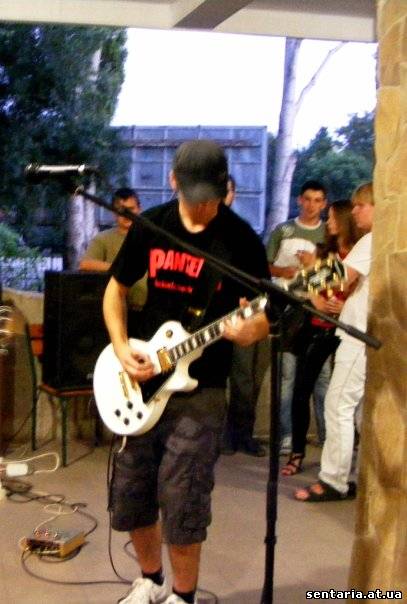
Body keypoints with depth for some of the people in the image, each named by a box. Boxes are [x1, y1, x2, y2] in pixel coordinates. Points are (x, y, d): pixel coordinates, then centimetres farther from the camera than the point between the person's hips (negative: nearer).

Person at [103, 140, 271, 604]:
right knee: (128, 494, 12)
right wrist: (121, 349, -4)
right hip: (141, 383, 4)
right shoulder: (149, 226, 1)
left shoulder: (241, 239, -8)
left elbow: (266, 313, -3)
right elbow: (116, 289, 11)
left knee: (181, 506, -1)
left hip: (199, 392, -4)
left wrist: (250, 331, -27)